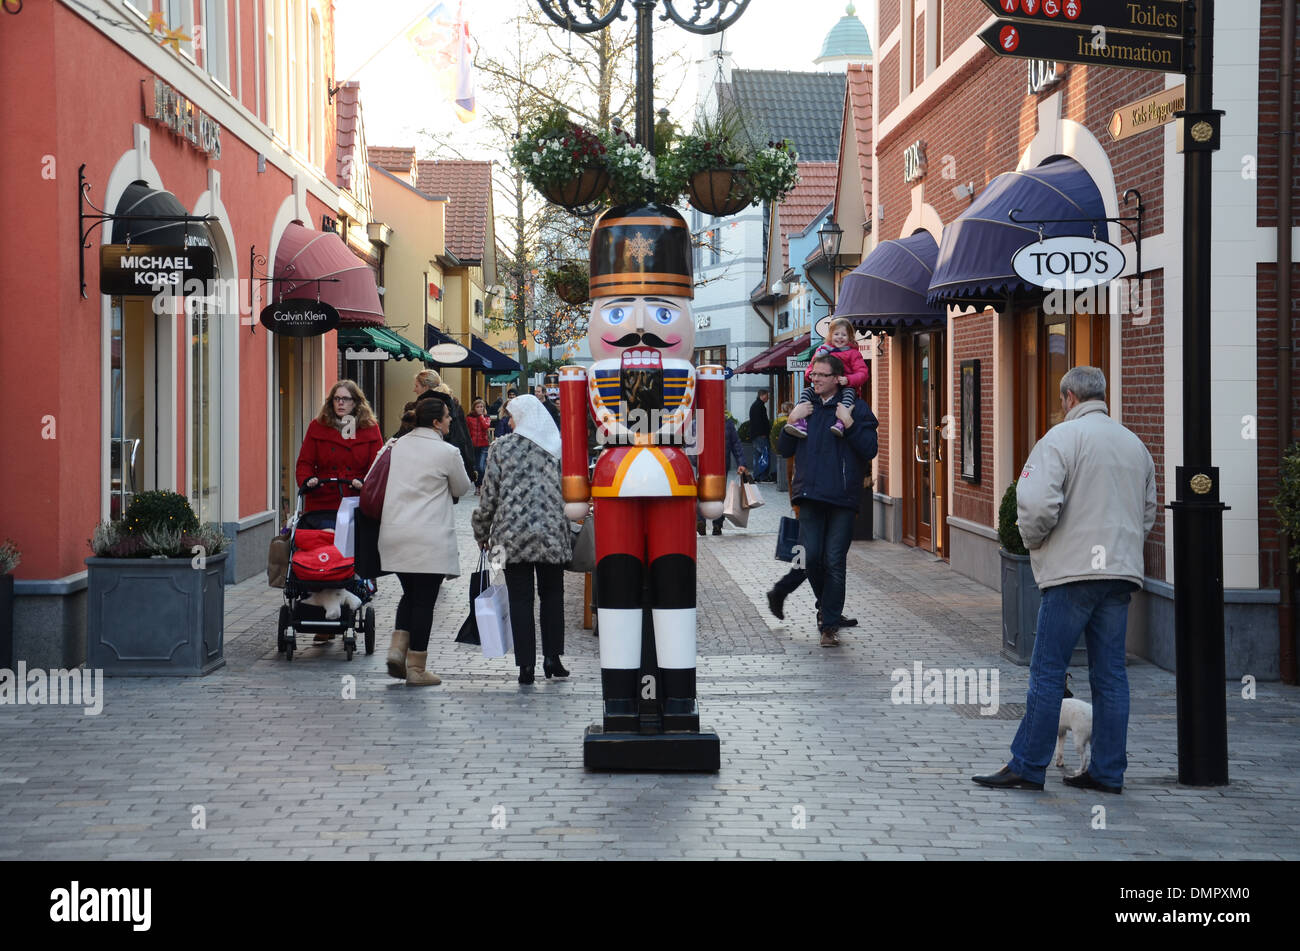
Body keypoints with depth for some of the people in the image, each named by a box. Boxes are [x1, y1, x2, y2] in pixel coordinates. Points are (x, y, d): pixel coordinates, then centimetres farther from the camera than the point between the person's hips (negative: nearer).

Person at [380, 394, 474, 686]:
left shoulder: (398, 445, 9)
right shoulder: (447, 452, -8)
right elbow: (462, 489, 6)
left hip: (394, 533, 6)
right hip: (429, 537, -6)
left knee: (410, 593, 20)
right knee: (424, 599, 1)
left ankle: (398, 647, 3)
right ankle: (417, 668, 5)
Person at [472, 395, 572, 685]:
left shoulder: (501, 448, -1)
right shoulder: (556, 446, 5)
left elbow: (489, 494, 0)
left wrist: (482, 532, 10)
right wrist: (568, 530, 16)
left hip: (513, 533, -2)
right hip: (552, 532, 2)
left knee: (520, 598, 2)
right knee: (552, 595, 13)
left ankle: (526, 664, -1)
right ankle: (551, 658, 12)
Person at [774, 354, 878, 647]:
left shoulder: (856, 408, 1)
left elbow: (869, 450, -6)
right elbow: (784, 450, 16)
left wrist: (850, 424, -18)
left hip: (842, 497, -4)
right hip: (810, 496, 4)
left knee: (834, 562, -3)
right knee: (810, 557, -2)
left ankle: (830, 625, 4)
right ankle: (826, 604, 25)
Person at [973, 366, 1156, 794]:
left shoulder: (1063, 437, -8)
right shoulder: (1135, 443, 16)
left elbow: (1038, 503, -19)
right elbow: (1148, 513, 22)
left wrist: (1032, 539, 0)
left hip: (1074, 570, -7)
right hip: (1122, 571, 7)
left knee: (1047, 673, -2)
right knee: (1110, 675, 8)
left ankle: (1027, 766, 1)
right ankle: (1107, 770, 10)